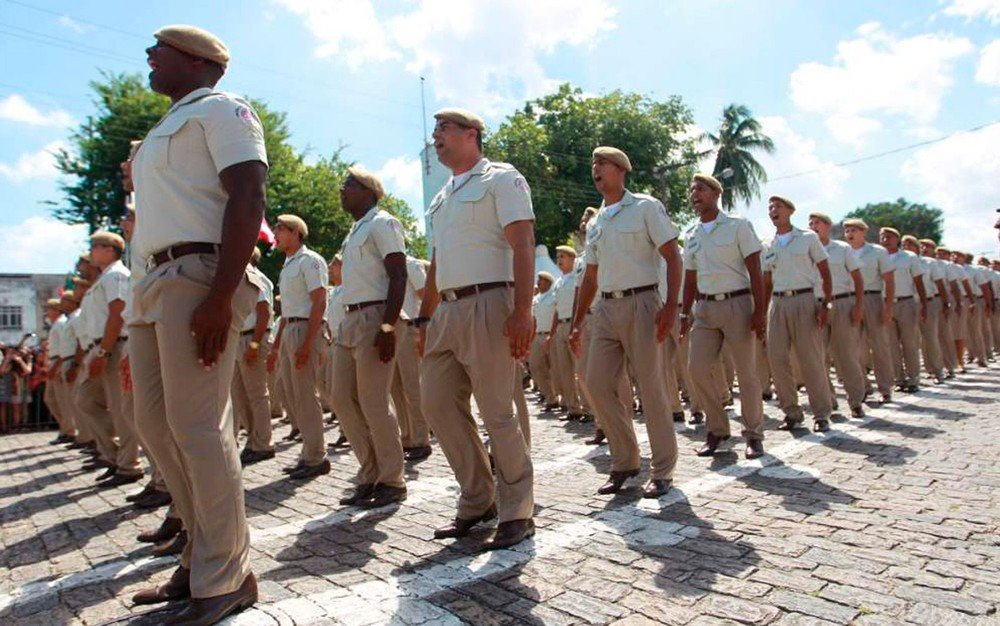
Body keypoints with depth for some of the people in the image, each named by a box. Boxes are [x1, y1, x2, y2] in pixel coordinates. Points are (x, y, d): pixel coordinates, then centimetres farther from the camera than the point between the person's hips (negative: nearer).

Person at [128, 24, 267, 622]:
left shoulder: (221, 109, -1)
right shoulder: (169, 127, 29)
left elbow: (248, 197, -15)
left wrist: (219, 296, -25)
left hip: (199, 276, -10)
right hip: (157, 282, 10)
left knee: (198, 426, -10)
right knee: (156, 423, 10)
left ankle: (226, 578, 2)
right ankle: (203, 557, 21)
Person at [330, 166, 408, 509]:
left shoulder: (382, 223, -5)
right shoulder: (355, 230, 22)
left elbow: (398, 278, -14)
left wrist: (388, 327, -22)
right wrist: (347, 324, 18)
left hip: (373, 319, -9)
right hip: (349, 320, 10)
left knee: (373, 404, -6)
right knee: (342, 399, 9)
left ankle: (391, 482, 7)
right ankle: (370, 476, 19)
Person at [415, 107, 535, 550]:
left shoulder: (500, 179, 0)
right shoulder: (442, 197, 24)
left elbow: (522, 245, -11)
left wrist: (522, 311, -21)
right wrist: (424, 318, 21)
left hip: (487, 306, -8)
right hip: (447, 312, 8)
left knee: (497, 413, -5)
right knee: (436, 404, 7)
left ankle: (516, 513, 10)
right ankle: (477, 501, 21)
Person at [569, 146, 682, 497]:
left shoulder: (646, 208, 1)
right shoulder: (595, 222, 17)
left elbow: (673, 258, -5)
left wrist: (670, 307, -17)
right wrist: (577, 323, 17)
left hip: (640, 303, -6)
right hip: (605, 309, 6)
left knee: (652, 389, -3)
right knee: (597, 384, 1)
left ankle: (662, 470, 11)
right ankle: (624, 461, 17)